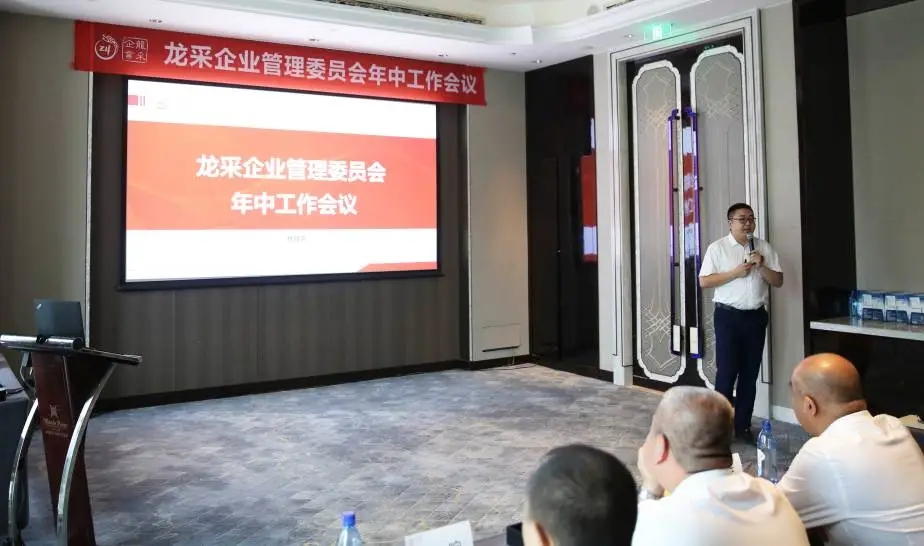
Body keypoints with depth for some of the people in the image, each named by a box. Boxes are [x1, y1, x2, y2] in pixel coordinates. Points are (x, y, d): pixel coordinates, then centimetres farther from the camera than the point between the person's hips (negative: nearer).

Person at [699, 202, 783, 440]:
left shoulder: (764, 248, 8)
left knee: (750, 373, 9)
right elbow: (704, 281, -8)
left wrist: (761, 266, -10)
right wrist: (736, 272, -15)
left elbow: (778, 281, 7)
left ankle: (743, 425, 19)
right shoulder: (717, 248, -2)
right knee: (726, 371, -3)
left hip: (756, 316, 4)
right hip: (728, 316, -4)